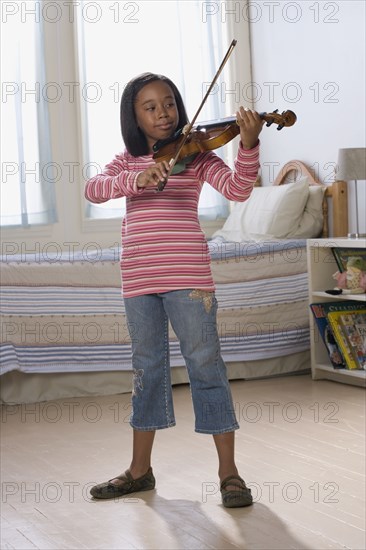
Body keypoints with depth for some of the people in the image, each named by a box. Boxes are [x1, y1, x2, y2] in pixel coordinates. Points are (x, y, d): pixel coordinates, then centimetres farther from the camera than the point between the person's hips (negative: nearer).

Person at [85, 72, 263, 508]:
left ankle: (228, 472, 4)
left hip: (187, 276, -4)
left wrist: (248, 145, -31)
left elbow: (236, 189, -13)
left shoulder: (196, 154, 2)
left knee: (205, 363, -4)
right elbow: (93, 190, -6)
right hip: (138, 279, 4)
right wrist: (137, 179, -24)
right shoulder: (127, 161, 12)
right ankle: (140, 470, 24)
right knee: (147, 367, 13)